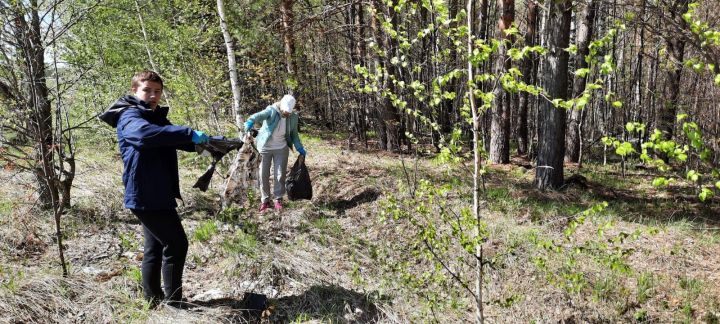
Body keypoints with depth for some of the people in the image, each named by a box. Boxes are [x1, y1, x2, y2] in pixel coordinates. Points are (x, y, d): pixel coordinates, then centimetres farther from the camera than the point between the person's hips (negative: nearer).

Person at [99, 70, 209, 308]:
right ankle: (173, 304, 3)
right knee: (176, 245, -7)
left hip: (157, 195, 10)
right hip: (146, 195, -9)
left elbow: (181, 142, 19)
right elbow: (144, 133, -37)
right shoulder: (129, 116, -13)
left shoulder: (156, 117, 17)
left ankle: (153, 301, 27)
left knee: (155, 248, 16)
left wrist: (207, 142, -1)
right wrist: (189, 133, -40)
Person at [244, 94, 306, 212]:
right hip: (265, 147, -2)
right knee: (264, 175, 3)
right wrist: (251, 121, -60)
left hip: (281, 148, 2)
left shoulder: (293, 117, -5)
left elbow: (294, 134, 8)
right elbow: (259, 115, -38)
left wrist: (299, 147, -4)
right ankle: (264, 200, 16)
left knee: (280, 174, 3)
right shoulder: (271, 111, -18)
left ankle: (278, 199, 17)